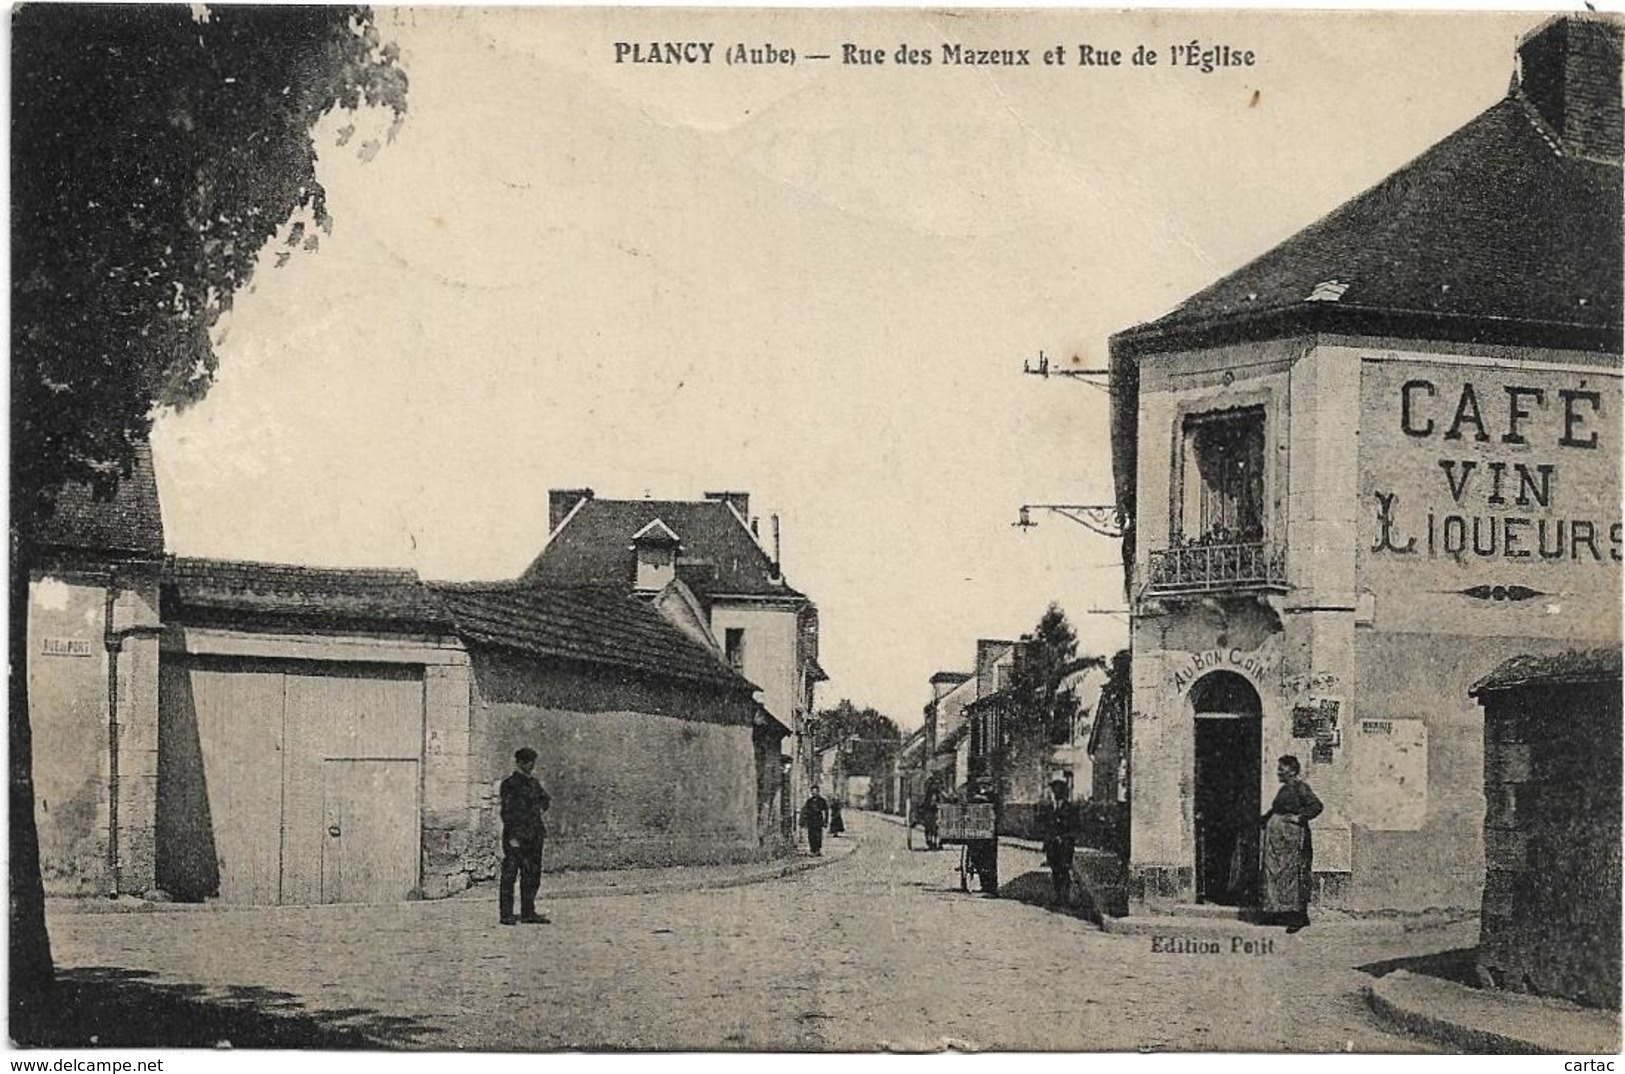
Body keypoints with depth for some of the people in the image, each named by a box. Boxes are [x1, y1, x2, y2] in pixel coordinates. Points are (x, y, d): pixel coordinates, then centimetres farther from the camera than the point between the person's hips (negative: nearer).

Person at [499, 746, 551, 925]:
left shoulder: (534, 782, 15)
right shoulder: (510, 783, -7)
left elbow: (546, 801, 22)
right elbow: (507, 812, -12)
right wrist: (512, 836, -17)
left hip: (534, 836, 7)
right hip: (516, 836, -7)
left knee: (532, 876, 9)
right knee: (509, 875, -3)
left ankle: (528, 912, 15)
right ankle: (506, 914, -1)